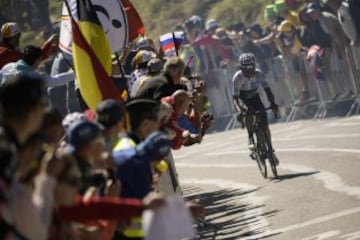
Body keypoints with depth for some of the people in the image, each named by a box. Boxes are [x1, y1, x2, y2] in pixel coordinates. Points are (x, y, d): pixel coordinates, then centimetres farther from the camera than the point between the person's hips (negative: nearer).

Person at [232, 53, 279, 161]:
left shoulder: (259, 74, -24)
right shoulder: (237, 77, -30)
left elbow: (267, 90, -26)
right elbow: (235, 98, -33)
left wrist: (273, 103, -44)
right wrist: (239, 110, -52)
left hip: (255, 96, 2)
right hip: (243, 98, -2)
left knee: (265, 124, -9)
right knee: (249, 111, -36)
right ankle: (250, 138, -26)